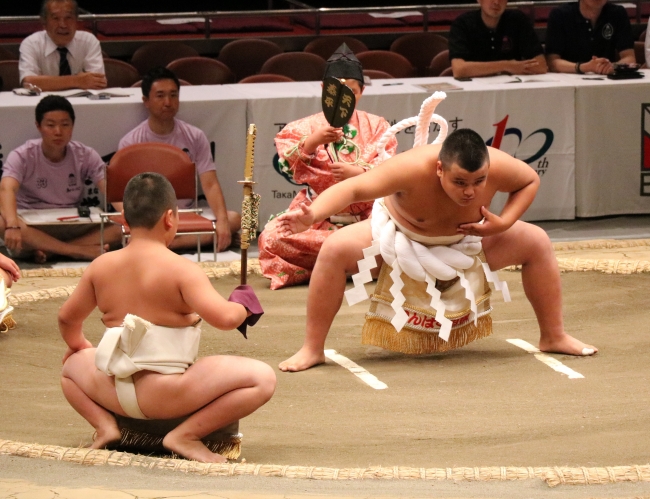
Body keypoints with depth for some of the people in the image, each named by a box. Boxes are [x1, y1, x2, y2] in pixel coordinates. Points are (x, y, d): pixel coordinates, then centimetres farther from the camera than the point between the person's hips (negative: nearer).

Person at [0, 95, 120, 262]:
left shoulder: (86, 156, -2)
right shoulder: (22, 156, -11)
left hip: (72, 229, 2)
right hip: (32, 230, -2)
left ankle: (48, 251, -24)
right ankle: (79, 251, -28)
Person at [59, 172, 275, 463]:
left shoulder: (101, 266, 5)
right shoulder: (180, 270, -11)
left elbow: (67, 319, 17)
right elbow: (223, 317, -22)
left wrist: (76, 345, 39)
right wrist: (243, 309, 1)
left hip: (112, 393, 5)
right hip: (164, 396, -5)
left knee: (74, 364, 37)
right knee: (262, 377, -4)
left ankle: (104, 424, 8)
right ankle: (186, 434, -11)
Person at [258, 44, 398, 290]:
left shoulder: (375, 126, 9)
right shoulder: (307, 126, 9)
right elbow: (287, 165, -7)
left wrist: (359, 172, -23)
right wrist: (314, 141, -21)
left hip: (365, 212, 0)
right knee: (272, 238, -25)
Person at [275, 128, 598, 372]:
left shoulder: (497, 167, -33)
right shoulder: (413, 169, -44)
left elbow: (531, 181, -11)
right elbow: (353, 189, -46)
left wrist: (504, 223, -25)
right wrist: (312, 215, -63)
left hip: (466, 239, 3)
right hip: (400, 236, -3)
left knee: (537, 243, -8)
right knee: (335, 251, -27)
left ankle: (554, 337, 10)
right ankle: (312, 349, -15)